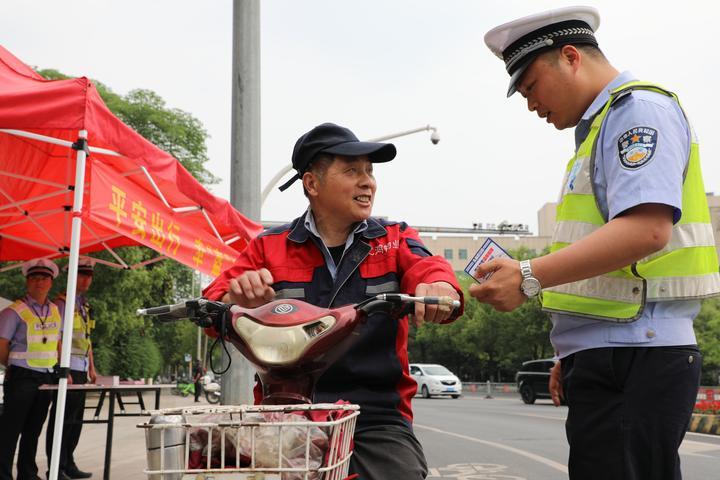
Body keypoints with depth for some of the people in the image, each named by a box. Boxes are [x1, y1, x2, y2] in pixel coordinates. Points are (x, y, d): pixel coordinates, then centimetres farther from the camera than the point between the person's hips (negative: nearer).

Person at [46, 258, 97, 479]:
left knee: (76, 419, 11)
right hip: (67, 368, -8)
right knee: (62, 419, -5)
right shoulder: (62, 303, -8)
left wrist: (92, 368, 18)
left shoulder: (85, 306, 18)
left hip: (81, 369, 8)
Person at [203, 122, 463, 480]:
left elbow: (430, 272, -10)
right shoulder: (268, 248, 9)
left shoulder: (395, 240, 10)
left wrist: (439, 290, -35)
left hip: (379, 422, 0)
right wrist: (238, 300, -23)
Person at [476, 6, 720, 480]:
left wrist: (530, 276, -23)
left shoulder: (639, 107, -6)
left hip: (634, 357, -9)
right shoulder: (602, 124, 23)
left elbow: (645, 229, -22)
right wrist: (572, 353, 19)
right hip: (613, 355, 9)